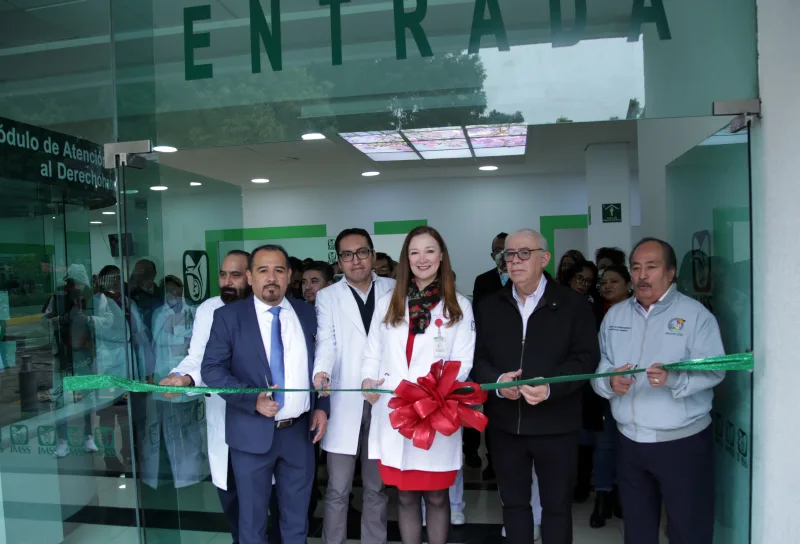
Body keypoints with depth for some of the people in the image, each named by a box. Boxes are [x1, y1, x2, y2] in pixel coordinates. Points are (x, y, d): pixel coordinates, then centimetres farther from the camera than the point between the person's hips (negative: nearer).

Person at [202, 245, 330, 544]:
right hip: (253, 433, -2)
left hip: (300, 431, 3)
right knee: (252, 517, 14)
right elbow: (211, 368, -10)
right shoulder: (228, 315, -6)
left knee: (297, 517, 18)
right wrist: (254, 399, -22)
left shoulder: (306, 312, 4)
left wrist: (322, 407, 0)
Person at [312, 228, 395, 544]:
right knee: (337, 489, 5)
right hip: (344, 403, -1)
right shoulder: (328, 297, 6)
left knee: (377, 487, 14)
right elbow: (326, 341, -7)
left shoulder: (393, 291, 8)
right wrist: (320, 370, -26)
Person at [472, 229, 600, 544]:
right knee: (513, 502, 17)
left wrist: (550, 386, -22)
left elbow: (586, 357, -8)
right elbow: (477, 358, 4)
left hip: (555, 425, -3)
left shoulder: (573, 305, -2)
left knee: (557, 505, 12)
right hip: (504, 424, 3)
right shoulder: (490, 308, 7)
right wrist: (497, 380, -16)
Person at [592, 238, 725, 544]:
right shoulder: (615, 315, 7)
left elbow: (713, 370, -17)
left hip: (683, 442, -4)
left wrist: (674, 379, -34)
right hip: (630, 442, 4)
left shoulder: (695, 314, -7)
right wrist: (609, 381, -18)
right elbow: (597, 369, 3)